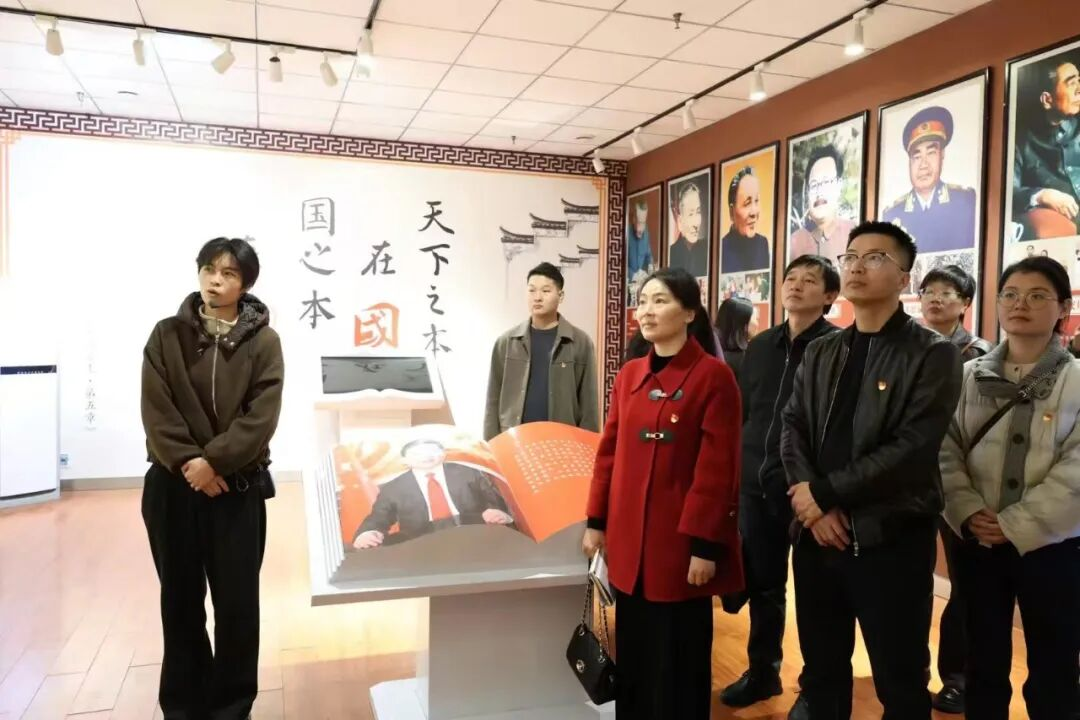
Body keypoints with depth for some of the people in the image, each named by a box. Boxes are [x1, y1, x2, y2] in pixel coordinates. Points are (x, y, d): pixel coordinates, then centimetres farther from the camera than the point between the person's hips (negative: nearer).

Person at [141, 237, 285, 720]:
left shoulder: (263, 341, -2)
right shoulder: (167, 335, 3)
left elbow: (261, 416, -9)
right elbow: (156, 410, -4)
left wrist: (214, 461, -17)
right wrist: (189, 463, -15)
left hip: (238, 487, -1)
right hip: (174, 485, 2)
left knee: (237, 600, 5)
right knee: (180, 598, 13)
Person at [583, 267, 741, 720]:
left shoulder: (713, 376, -10)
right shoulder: (629, 375, 8)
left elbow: (717, 467, -13)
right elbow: (609, 452, 10)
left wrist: (705, 544, -14)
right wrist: (596, 522, 9)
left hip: (681, 540, -5)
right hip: (629, 538, 6)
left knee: (679, 659, 9)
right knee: (632, 653, 17)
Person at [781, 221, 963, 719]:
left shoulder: (933, 355, -6)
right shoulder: (821, 352, 11)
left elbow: (912, 449, -17)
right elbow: (792, 430, 3)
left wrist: (825, 493, -15)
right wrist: (812, 505, -12)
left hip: (891, 539, -5)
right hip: (817, 533, 5)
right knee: (821, 671, 18)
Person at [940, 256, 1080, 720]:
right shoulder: (969, 377, 4)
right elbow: (947, 453, 0)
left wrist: (1016, 524, -17)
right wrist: (968, 512, -14)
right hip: (979, 542, 2)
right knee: (983, 663, 14)